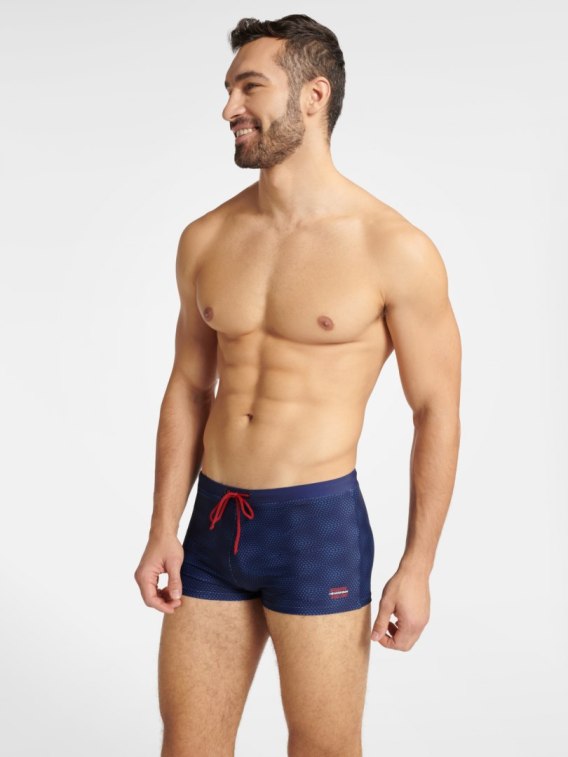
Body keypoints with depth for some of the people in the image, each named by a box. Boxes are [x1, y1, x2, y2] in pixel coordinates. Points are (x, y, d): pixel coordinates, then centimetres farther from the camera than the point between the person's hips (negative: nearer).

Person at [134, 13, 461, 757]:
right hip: (214, 520, 5)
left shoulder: (396, 250, -11)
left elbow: (437, 413, -6)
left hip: (320, 524, -4)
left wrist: (417, 569, -7)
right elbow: (188, 389, 10)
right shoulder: (206, 240, 4)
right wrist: (163, 531, 6)